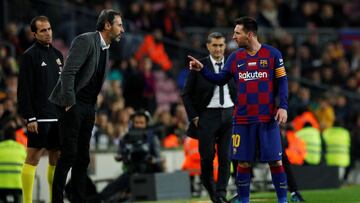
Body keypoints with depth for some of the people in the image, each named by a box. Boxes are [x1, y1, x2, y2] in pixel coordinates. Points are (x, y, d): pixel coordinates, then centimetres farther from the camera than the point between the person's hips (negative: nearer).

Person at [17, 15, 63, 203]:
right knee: (33, 158, -6)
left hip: (58, 117, 7)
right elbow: (24, 89, -11)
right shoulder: (30, 55, -6)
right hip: (39, 117, -7)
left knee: (56, 158, 8)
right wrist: (29, 117, -17)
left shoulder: (57, 54, 15)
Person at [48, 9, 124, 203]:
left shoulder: (105, 48, 14)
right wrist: (70, 103, -20)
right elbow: (68, 72, -19)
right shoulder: (85, 41, -13)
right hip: (72, 106, -9)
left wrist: (93, 107, 10)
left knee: (83, 158, 8)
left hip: (88, 108, 9)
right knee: (69, 155, -10)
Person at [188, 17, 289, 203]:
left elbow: (282, 81, 0)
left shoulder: (272, 54, -2)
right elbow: (220, 79, 13)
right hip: (242, 119, 3)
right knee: (243, 162, 3)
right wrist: (202, 69, 0)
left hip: (268, 118, -3)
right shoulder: (235, 57, 8)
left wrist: (283, 106, -9)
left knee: (275, 161, -2)